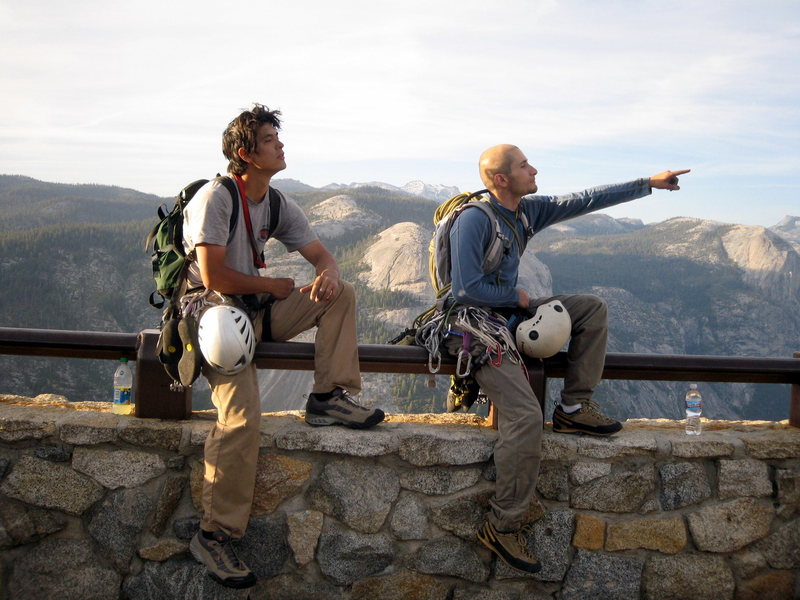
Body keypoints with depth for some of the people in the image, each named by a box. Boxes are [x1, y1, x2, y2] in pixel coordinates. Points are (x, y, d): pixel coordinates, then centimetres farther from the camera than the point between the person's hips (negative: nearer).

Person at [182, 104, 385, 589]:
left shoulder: (279, 205, 9)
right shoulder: (215, 198, -15)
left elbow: (322, 255, 7)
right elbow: (214, 278, -22)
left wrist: (327, 275, -19)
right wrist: (275, 285, -9)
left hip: (259, 311, 8)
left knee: (341, 294, -7)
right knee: (242, 418, -26)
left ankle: (329, 398, -6)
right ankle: (215, 535, -17)